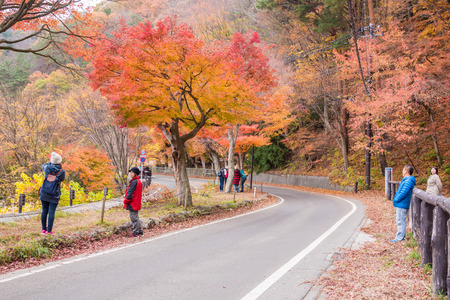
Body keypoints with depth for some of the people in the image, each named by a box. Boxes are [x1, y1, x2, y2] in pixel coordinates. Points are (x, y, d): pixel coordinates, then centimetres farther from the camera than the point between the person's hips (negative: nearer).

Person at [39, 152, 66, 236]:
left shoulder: (47, 168, -3)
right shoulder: (62, 172, -9)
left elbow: (43, 166, 22)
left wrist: (51, 162, 32)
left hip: (44, 193, 3)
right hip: (54, 196, -3)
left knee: (44, 211, 10)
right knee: (51, 213, -3)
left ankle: (44, 229, 13)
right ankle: (49, 230, -8)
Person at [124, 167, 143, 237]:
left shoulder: (134, 182, -18)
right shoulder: (139, 181, 14)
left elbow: (130, 193, -20)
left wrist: (126, 201, -8)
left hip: (133, 204, -10)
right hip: (136, 204, 10)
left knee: (134, 218, -3)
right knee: (136, 217, 18)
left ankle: (135, 233, 2)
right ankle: (140, 231, 24)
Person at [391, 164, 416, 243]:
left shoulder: (408, 181, -18)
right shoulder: (406, 180, 15)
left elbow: (403, 193, -23)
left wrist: (396, 200, -13)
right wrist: (396, 200, 14)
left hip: (402, 204, -10)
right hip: (400, 204, 10)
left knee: (400, 221, -6)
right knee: (400, 221, 15)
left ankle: (399, 238, -3)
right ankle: (401, 236, 22)